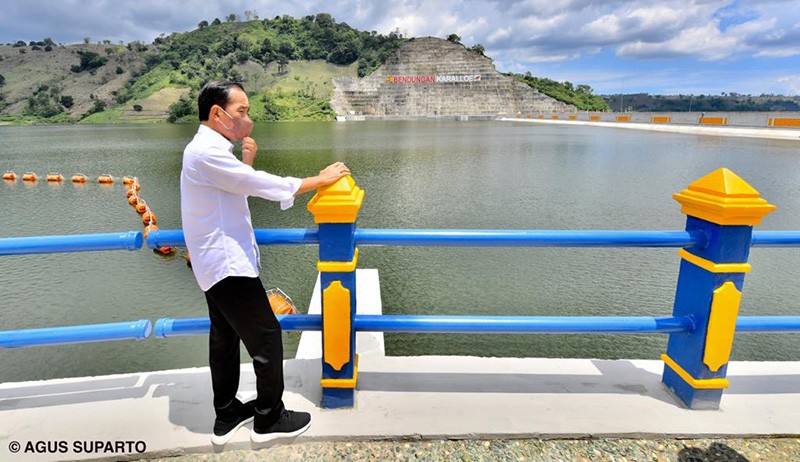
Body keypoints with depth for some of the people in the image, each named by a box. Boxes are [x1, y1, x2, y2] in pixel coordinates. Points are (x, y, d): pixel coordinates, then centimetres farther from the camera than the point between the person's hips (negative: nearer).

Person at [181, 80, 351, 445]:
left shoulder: (210, 149, 13)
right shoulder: (206, 152, -19)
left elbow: (239, 186, 18)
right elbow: (259, 184, -22)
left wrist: (246, 162, 2)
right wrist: (319, 180, -15)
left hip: (217, 262, 11)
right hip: (226, 264, -11)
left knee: (225, 338, 18)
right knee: (266, 335, -2)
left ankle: (227, 415, 32)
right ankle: (269, 419, 14)